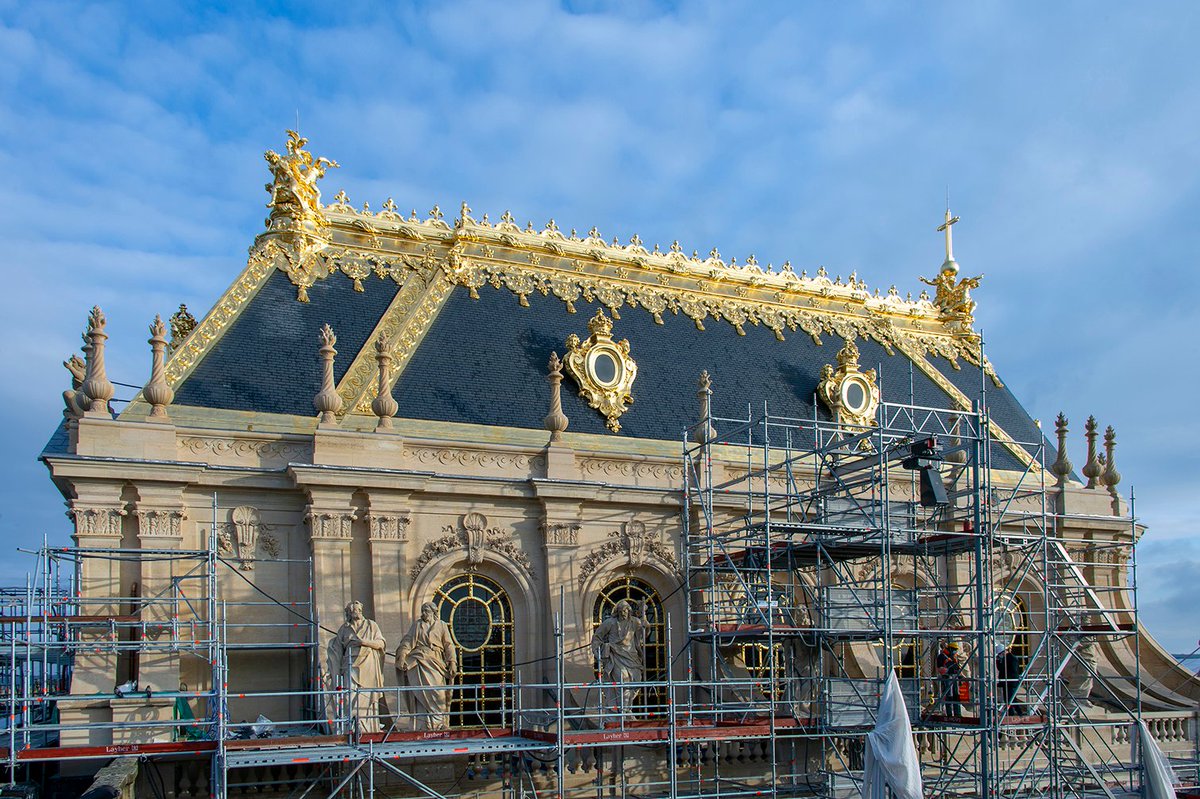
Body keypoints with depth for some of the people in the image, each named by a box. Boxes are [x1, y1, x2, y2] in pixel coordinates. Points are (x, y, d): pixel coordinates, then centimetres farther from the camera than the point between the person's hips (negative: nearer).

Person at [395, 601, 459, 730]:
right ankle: (424, 725, -7)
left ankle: (440, 723, 0)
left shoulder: (442, 625, 14)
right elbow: (408, 641, 7)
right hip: (419, 661, 0)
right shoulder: (417, 624, 15)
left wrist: (452, 663, -1)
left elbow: (449, 646, 9)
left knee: (438, 693, -8)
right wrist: (402, 657, -8)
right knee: (422, 693, -9)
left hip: (435, 662, 0)